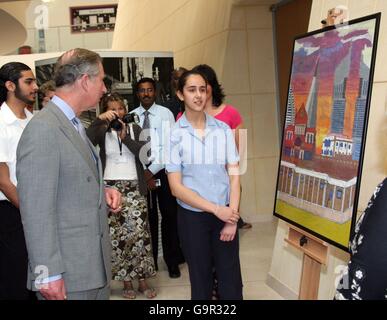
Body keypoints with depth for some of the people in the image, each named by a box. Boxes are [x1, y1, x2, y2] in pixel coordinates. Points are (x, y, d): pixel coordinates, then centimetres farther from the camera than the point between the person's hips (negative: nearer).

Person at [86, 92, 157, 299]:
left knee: (139, 234, -3)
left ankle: (142, 280, 8)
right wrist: (99, 120, -19)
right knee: (116, 236, 0)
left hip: (134, 188, 1)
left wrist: (125, 137, -9)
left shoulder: (134, 129, 10)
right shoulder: (101, 131, 6)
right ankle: (126, 281, 12)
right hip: (110, 188, 0)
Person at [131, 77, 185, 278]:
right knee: (148, 216, 8)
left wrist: (152, 170, -13)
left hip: (163, 170, -1)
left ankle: (172, 261, 16)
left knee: (169, 215, 3)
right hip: (140, 172, 1)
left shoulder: (165, 114, -1)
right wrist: (143, 173, -5)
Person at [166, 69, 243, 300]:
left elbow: (234, 175, 0)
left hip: (226, 214, 2)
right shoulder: (174, 135, -8)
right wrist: (216, 209, -12)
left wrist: (231, 217, -7)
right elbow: (176, 187, -9)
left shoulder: (223, 130, -1)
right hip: (192, 216, -2)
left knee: (231, 281, 7)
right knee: (201, 281, 14)